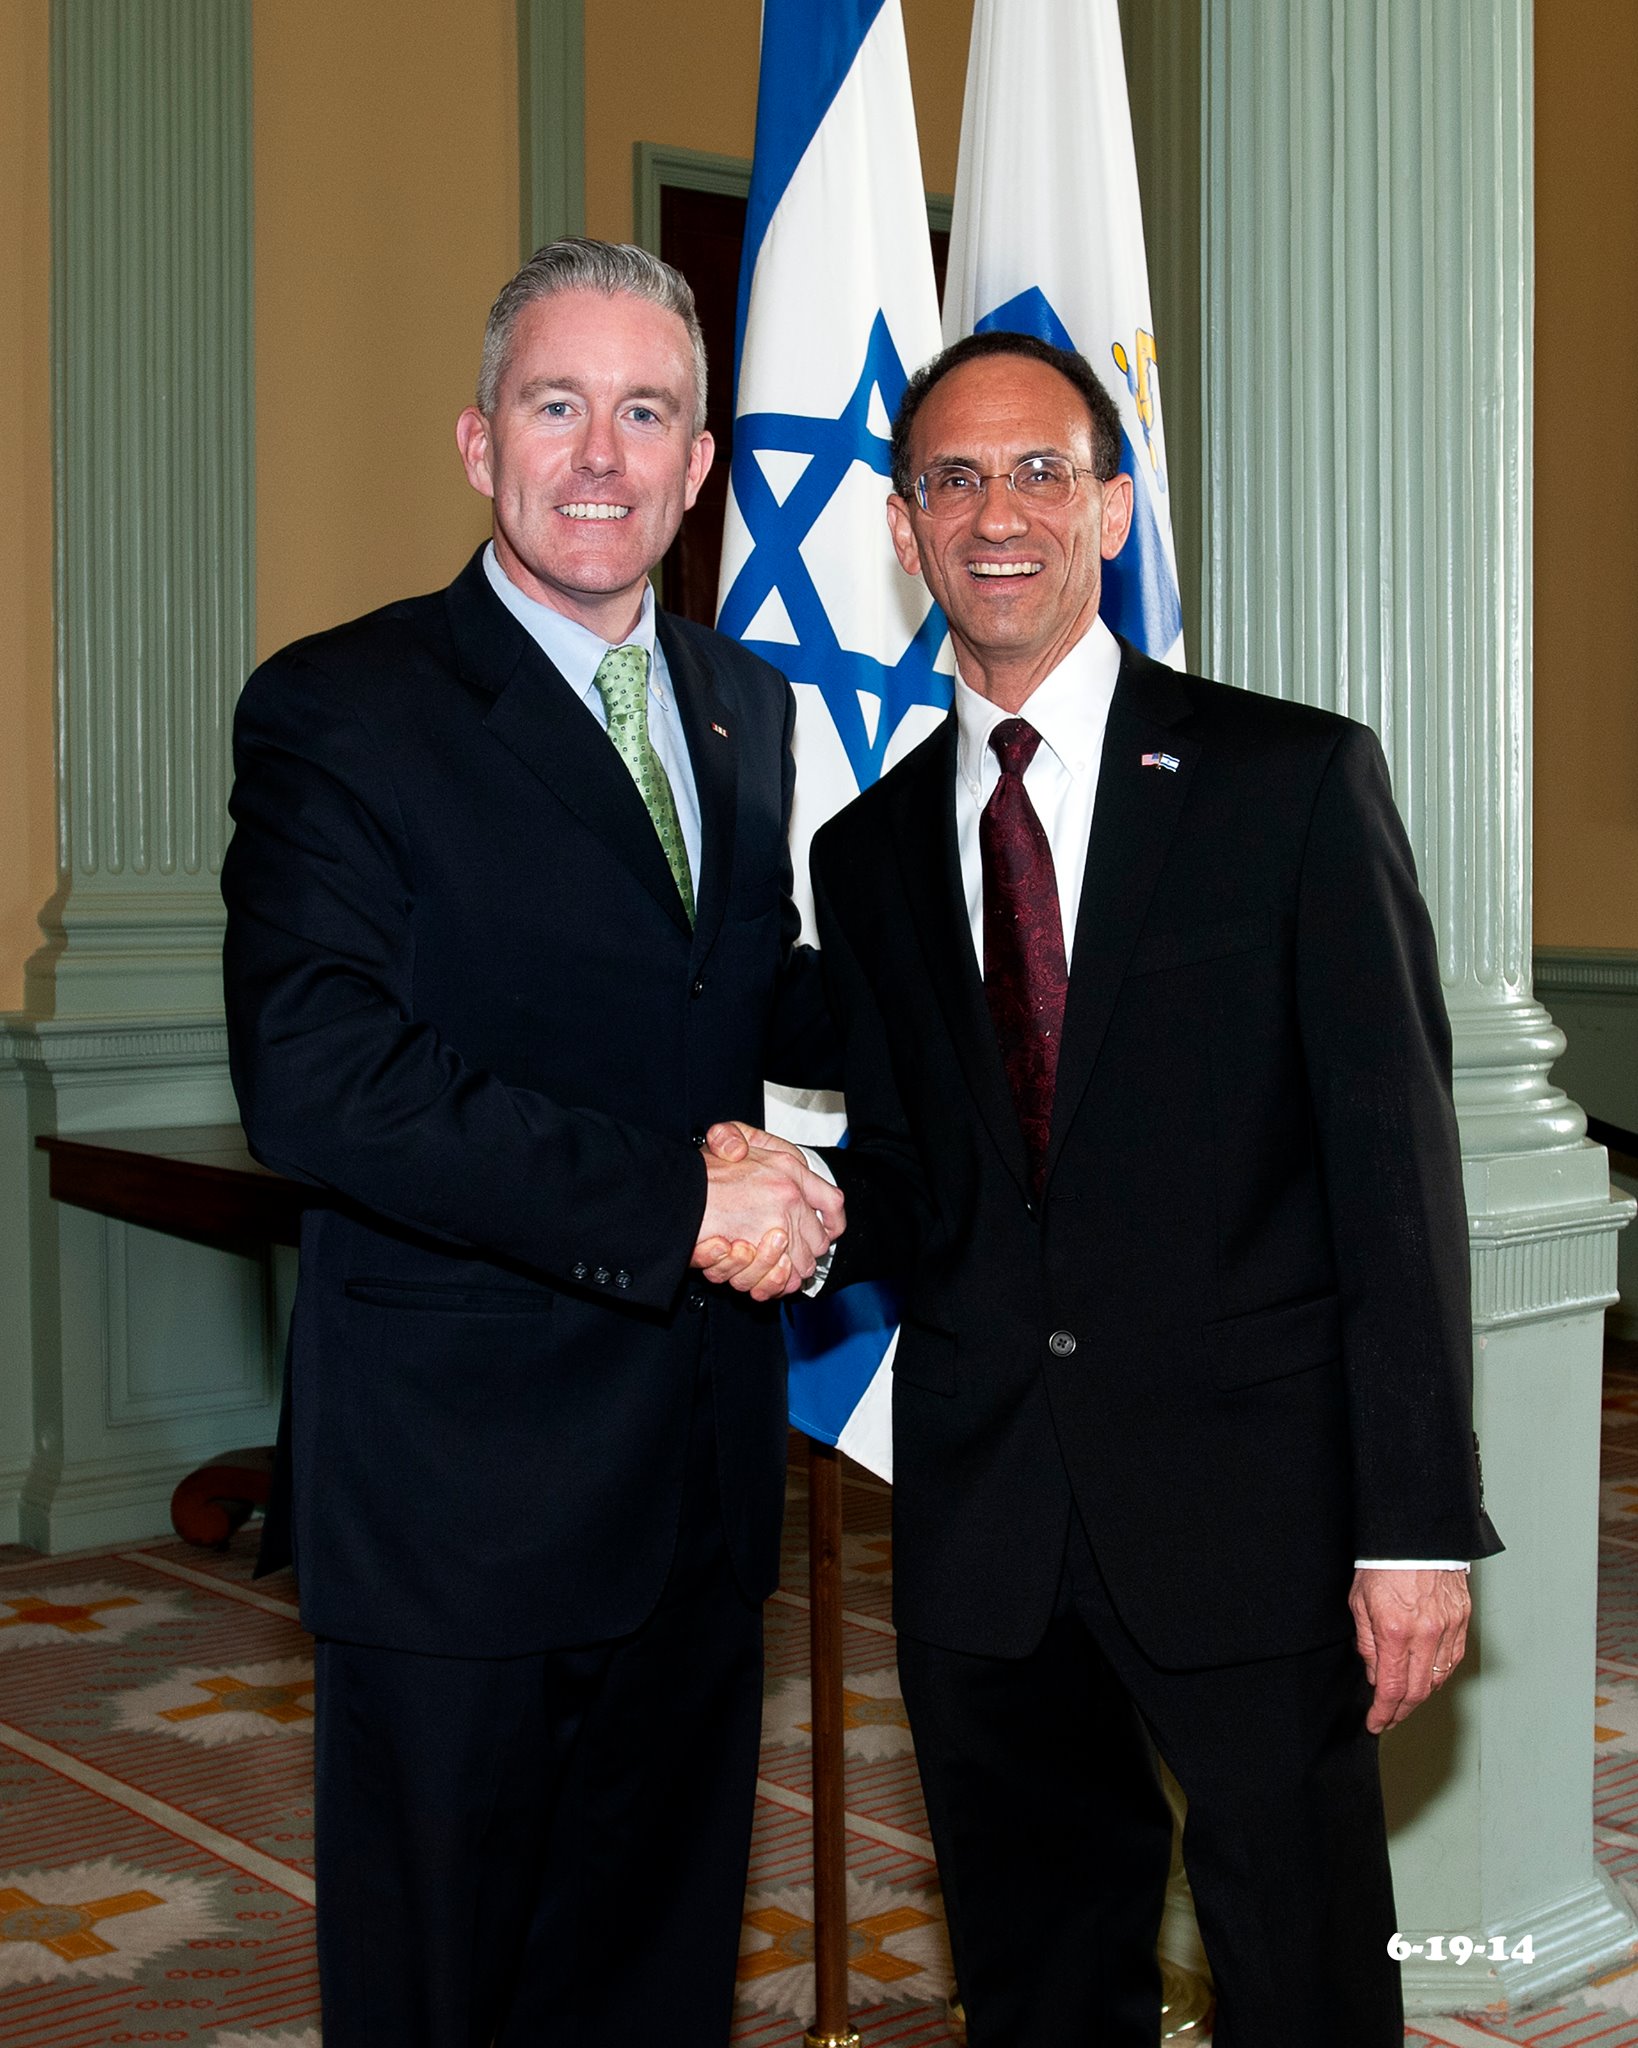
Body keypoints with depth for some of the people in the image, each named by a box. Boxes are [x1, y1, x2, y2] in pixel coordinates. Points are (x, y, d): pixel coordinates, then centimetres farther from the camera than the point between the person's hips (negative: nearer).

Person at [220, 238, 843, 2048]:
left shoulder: (748, 710, 11)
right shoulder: (340, 710, -9)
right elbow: (311, 1077, -21)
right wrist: (673, 1198, -22)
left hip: (697, 1478, 6)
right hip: (458, 1480, -5)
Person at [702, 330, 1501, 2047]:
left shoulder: (1296, 780, -2)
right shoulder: (866, 849, 11)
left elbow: (1395, 1156, -6)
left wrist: (1418, 1522, -10)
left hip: (1244, 1503, -3)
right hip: (981, 1512, 4)